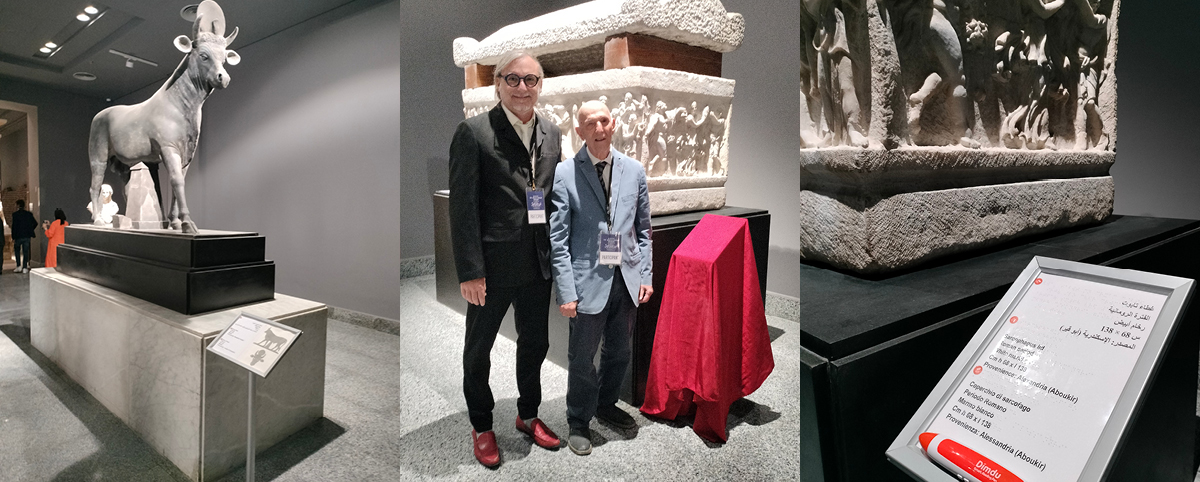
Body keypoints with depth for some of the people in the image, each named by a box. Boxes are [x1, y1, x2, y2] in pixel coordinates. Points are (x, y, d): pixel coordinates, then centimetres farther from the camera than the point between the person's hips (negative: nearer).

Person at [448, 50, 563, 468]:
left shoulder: (552, 133, 7)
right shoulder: (473, 132, -10)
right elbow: (463, 206, -12)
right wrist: (469, 271, -15)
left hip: (539, 264, 5)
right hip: (493, 265, -5)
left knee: (535, 343, 19)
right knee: (478, 350, 13)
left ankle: (528, 415, 42)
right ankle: (481, 427, 36)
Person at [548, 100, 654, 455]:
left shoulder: (634, 170, 6)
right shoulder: (565, 173, -6)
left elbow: (643, 229, 11)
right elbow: (558, 238, -8)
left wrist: (645, 275, 4)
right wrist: (566, 291, -13)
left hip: (627, 280, 4)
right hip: (589, 281, -4)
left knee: (619, 352, 19)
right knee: (582, 359, 9)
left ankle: (606, 405, 44)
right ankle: (579, 423, 31)